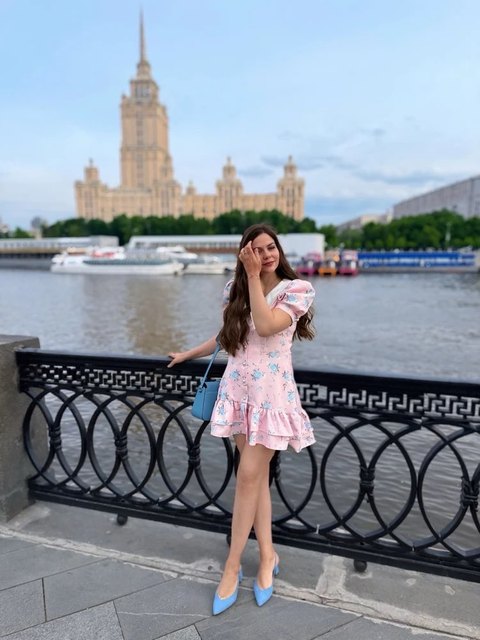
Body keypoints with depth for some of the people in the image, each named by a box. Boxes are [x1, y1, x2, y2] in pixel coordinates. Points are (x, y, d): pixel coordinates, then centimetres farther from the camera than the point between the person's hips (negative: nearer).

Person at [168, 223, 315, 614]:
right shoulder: (236, 289, 10)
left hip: (271, 391, -4)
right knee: (257, 476, 9)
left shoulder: (296, 289, -3)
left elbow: (265, 326, -20)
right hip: (239, 389, 4)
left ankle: (232, 566, 13)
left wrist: (254, 277, -16)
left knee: (249, 476, -4)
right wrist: (188, 354, 28)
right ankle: (267, 555, 24)